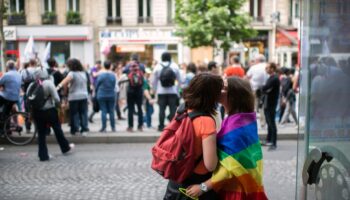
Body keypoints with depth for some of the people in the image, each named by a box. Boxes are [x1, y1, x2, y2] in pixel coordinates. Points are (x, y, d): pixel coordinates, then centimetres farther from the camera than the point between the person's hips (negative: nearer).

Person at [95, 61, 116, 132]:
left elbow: (97, 85, -1)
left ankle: (104, 128, -1)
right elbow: (114, 85, 5)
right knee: (111, 111, 7)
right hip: (111, 95, 2)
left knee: (103, 111, 0)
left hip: (102, 95, -2)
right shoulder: (113, 75, -2)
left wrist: (97, 93, 16)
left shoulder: (101, 74, -9)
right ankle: (113, 127, 10)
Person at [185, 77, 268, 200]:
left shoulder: (236, 125, -25)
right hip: (232, 186, 9)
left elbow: (231, 167, -27)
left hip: (235, 189, -9)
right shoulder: (242, 119, 5)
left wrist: (203, 187, -24)